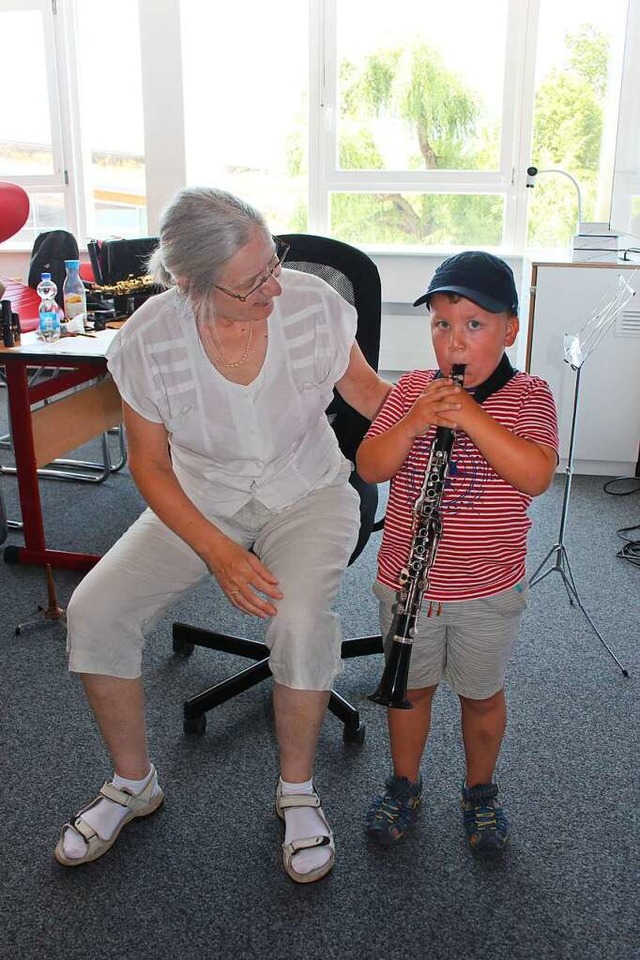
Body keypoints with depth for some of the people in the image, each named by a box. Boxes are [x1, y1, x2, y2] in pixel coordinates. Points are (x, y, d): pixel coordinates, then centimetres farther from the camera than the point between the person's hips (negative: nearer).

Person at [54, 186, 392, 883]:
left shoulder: (311, 303, -18)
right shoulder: (148, 339, -18)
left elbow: (366, 392, -1)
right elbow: (149, 465, -9)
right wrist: (217, 551, -20)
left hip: (306, 495, -1)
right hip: (200, 501, 2)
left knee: (301, 620, -30)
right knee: (93, 611, -15)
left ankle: (297, 791, 0)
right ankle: (132, 784, 11)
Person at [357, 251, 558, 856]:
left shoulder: (528, 396, -9)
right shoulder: (411, 391, -2)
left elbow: (535, 476, -24)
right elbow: (369, 469, -9)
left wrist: (471, 416, -31)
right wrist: (414, 423, -25)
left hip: (490, 589, -1)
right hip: (406, 580, 2)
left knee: (481, 693, 18)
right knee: (411, 687, 19)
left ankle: (480, 790, 42)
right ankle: (404, 784, 42)